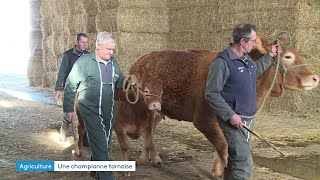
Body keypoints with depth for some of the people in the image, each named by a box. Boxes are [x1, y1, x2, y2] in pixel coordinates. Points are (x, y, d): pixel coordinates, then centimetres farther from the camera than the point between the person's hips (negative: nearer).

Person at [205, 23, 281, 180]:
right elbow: (211, 94, -20)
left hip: (247, 119, 9)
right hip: (233, 120, -9)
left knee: (235, 159, 19)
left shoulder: (246, 58, 10)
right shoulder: (223, 61, -18)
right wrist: (230, 115, -23)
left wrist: (270, 55, 31)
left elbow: (255, 71, 35)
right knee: (244, 164, -14)